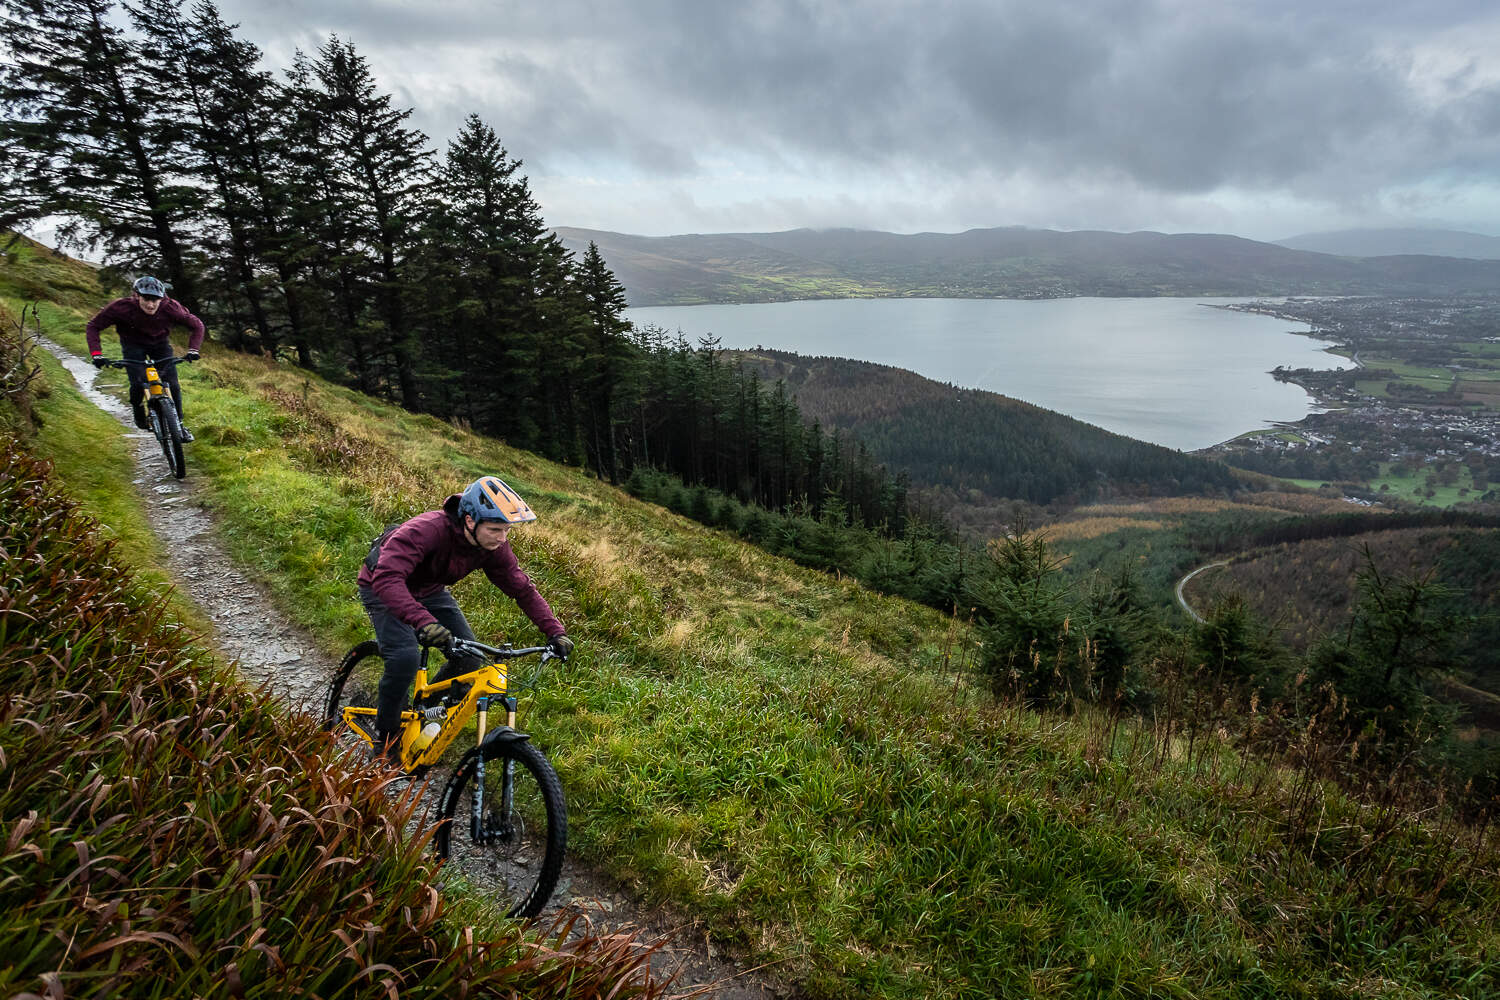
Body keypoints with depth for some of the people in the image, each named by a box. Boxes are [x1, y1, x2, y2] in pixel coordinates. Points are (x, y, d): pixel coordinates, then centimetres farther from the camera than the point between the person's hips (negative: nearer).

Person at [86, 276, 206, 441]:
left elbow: (196, 325, -16)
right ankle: (139, 414, 15)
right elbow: (93, 326, -19)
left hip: (160, 344, 1)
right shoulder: (122, 307, -30)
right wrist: (96, 353, -32)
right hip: (133, 345, -1)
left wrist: (193, 350, -30)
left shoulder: (170, 308, -29)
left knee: (172, 385, -12)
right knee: (138, 384, -18)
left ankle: (179, 424, 5)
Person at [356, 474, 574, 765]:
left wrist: (556, 632, -23)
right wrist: (424, 622, -63)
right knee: (406, 657, -27)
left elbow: (523, 589, -13)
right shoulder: (427, 529, -39)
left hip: (430, 590, 6)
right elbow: (387, 578, -49)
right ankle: (386, 738, -3)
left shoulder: (494, 546, -21)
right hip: (383, 587, -5)